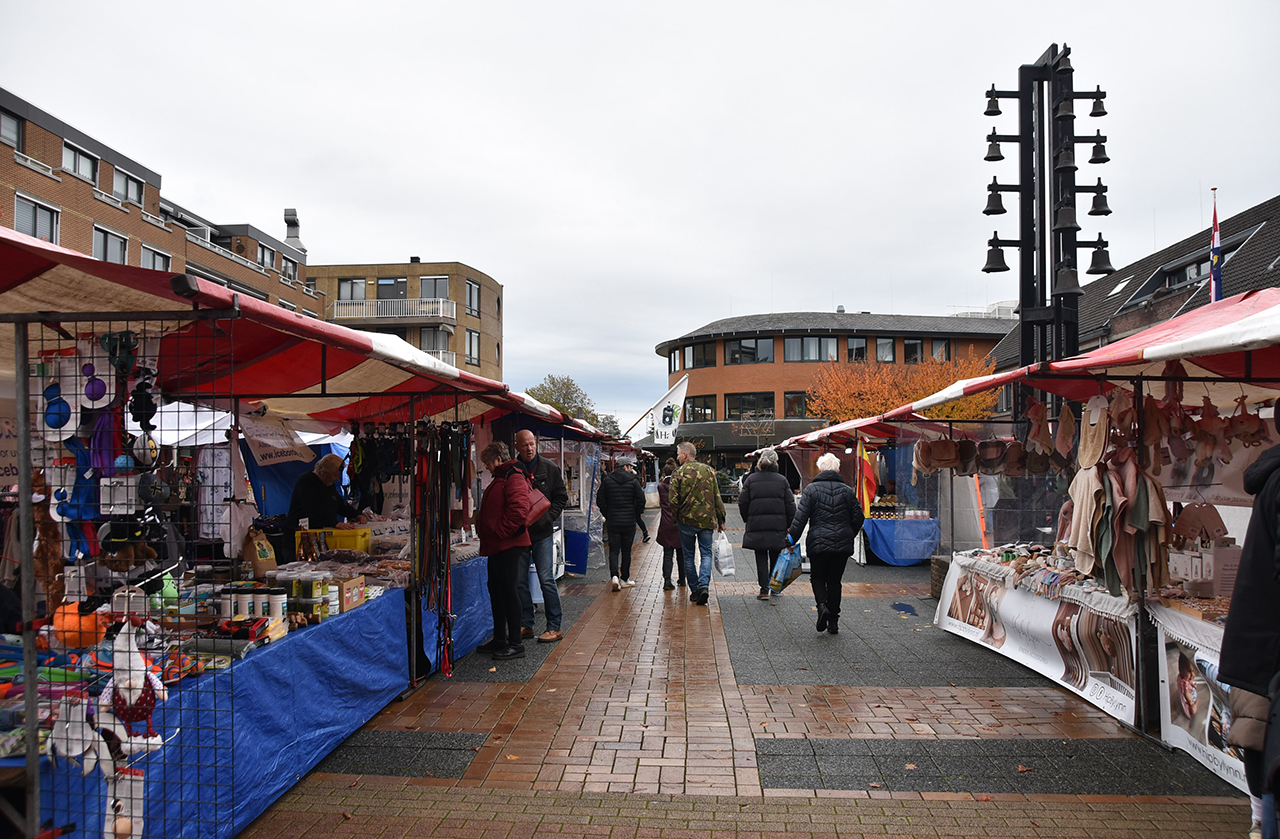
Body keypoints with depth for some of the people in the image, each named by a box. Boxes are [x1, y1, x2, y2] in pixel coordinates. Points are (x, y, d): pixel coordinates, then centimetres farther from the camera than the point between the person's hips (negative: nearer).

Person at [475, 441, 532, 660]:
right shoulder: (499, 480, 20)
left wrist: (500, 532, -20)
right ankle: (499, 640, 25)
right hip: (496, 546, 11)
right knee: (496, 590, 15)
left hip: (509, 545, -11)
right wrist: (483, 532, 18)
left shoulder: (514, 478, -14)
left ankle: (515, 644, -1)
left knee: (508, 590, -7)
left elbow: (519, 510, -27)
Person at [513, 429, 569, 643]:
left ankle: (554, 627, 5)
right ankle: (526, 625, 18)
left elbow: (561, 497, 6)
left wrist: (546, 518, -6)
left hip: (542, 532, -1)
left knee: (546, 579, -3)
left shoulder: (549, 469, 1)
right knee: (519, 581, 6)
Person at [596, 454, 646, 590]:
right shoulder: (633, 480, -4)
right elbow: (641, 500, -6)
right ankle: (624, 579, 17)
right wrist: (636, 516, 7)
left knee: (614, 550, 5)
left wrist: (607, 515, 12)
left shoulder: (607, 480, 2)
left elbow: (600, 501, 2)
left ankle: (614, 576, -15)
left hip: (612, 521, 1)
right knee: (626, 550, 10)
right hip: (629, 521, -1)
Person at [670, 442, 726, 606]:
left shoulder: (678, 474, -6)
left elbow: (674, 501, -7)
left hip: (686, 520, -2)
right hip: (707, 520, 2)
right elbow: (717, 498, 4)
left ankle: (695, 589, 13)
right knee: (706, 554, 7)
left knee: (689, 556, 10)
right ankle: (704, 585, -13)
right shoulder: (709, 471, 3)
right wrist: (721, 519, 10)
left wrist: (676, 520, 8)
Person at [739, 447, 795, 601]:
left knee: (761, 558, 4)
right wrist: (789, 525, 9)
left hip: (757, 525, -1)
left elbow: (743, 503, 1)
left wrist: (747, 520, 15)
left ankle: (764, 590, -3)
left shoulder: (751, 479, -1)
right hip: (778, 525, 1)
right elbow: (790, 504, 1)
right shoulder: (782, 480, 1)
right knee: (775, 557, 15)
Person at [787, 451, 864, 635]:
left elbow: (801, 516, -9)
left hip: (818, 543, -3)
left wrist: (792, 538, -3)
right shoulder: (847, 490, 6)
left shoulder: (811, 489, -4)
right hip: (843, 544, 3)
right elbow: (858, 517, 8)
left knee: (817, 577, 14)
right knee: (834, 580, 12)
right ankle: (833, 621, 13)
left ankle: (822, 605, -12)